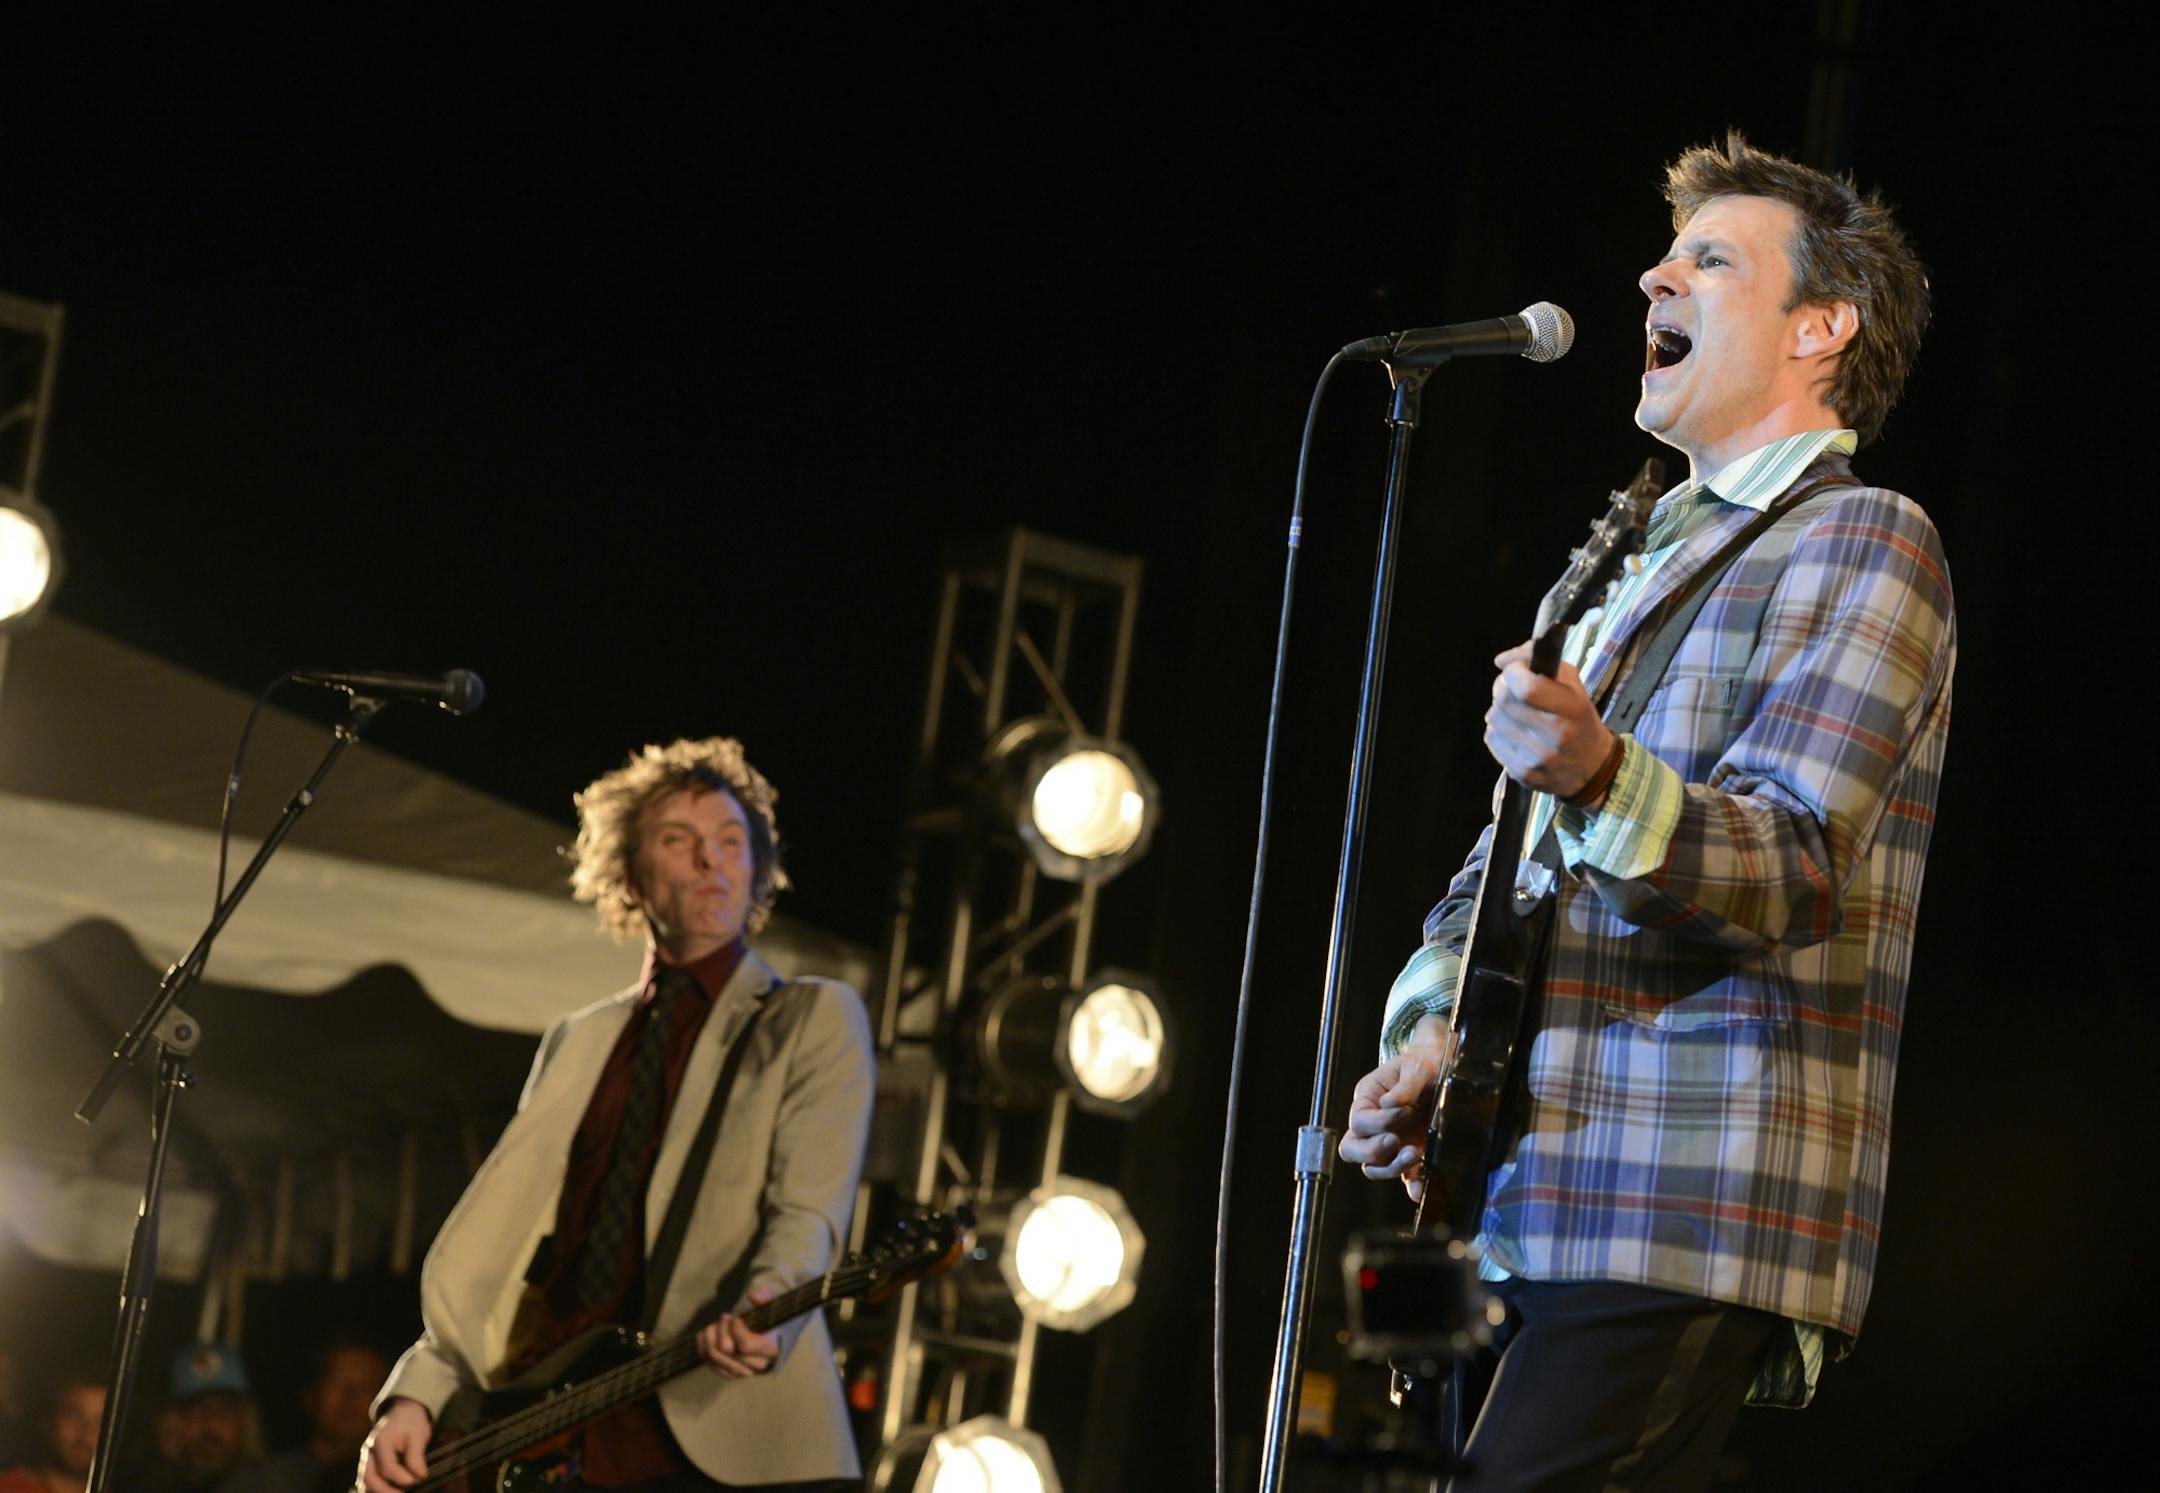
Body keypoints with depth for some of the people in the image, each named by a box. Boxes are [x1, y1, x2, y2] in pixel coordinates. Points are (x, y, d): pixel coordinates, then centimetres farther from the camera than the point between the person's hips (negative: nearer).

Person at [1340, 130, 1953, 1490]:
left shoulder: (1863, 544, -2)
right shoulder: (1645, 568, 25)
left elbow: (1790, 870, -15)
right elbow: (1504, 860, 24)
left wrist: (1594, 776, -33)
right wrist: (1427, 1037, 4)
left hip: (1689, 1217, -9)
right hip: (1544, 1205, 9)